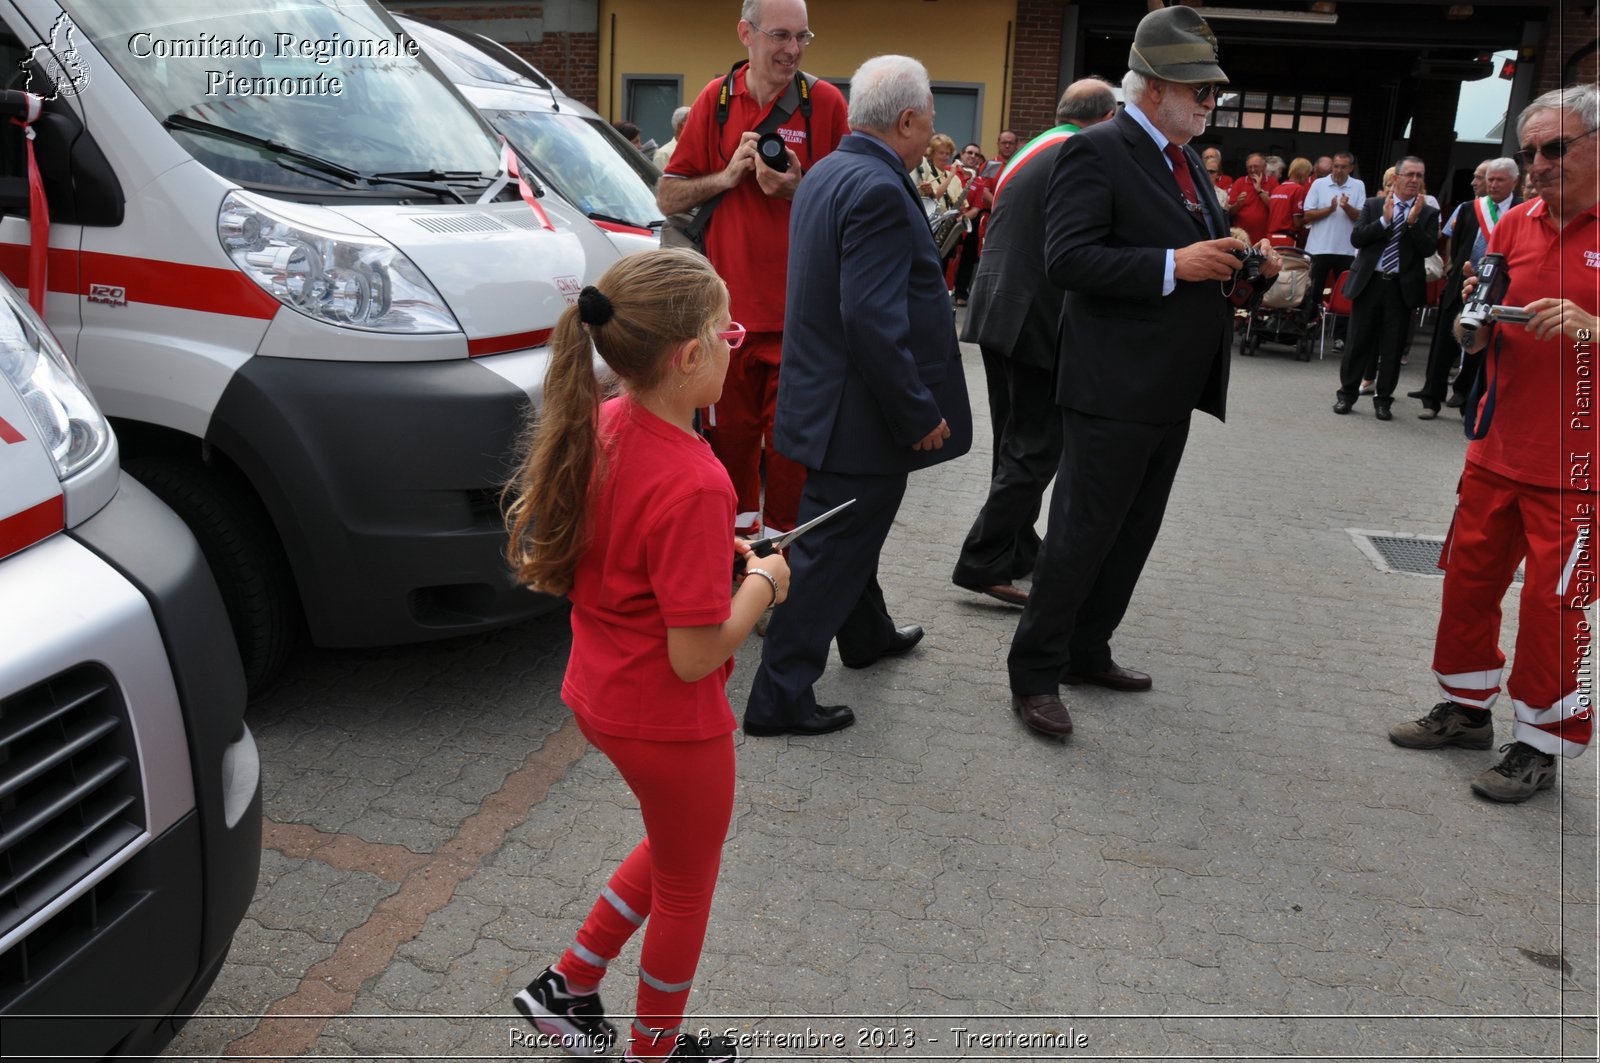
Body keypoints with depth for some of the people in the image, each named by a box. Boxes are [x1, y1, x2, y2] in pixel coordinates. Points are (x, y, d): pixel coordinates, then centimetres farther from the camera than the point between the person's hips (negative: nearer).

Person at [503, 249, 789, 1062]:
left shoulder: (600, 427, -6)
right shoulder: (694, 484, -32)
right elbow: (695, 657, -27)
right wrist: (762, 583, -12)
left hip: (598, 694, 8)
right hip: (668, 722, -8)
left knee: (677, 848, 32)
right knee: (685, 889, 19)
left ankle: (568, 985, 41)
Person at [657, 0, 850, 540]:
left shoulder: (825, 102, -1)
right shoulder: (715, 100, 6)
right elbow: (666, 199, 8)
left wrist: (796, 191, -15)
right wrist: (726, 178, -7)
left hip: (798, 309, -2)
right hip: (728, 305, 2)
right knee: (730, 433, 12)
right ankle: (737, 537, 29)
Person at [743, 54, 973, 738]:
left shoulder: (826, 173, 9)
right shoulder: (879, 190, -22)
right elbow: (873, 319, -28)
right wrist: (921, 414, -21)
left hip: (825, 393, 10)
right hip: (861, 409, -10)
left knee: (848, 530, 25)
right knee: (831, 551, -1)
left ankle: (867, 634, 46)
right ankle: (779, 697, 8)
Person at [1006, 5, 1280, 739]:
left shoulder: (1186, 160, 17)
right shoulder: (1097, 151, -11)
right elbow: (1067, 258, -21)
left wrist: (1246, 261, 3)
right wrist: (1174, 265, -24)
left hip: (1170, 389, 9)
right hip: (1114, 389, -9)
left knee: (1133, 534, 16)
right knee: (1082, 536, -3)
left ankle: (1086, 652, 31)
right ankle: (1034, 674, 10)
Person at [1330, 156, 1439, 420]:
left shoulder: (1428, 213, 5)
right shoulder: (1373, 205, 6)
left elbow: (1428, 249, -6)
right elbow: (1356, 238, -4)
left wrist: (1413, 221, -16)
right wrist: (1385, 219, -14)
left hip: (1403, 287, 0)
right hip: (1369, 282, 0)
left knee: (1393, 346, 4)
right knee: (1358, 341, 5)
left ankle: (1383, 400, 14)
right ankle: (1347, 394, 17)